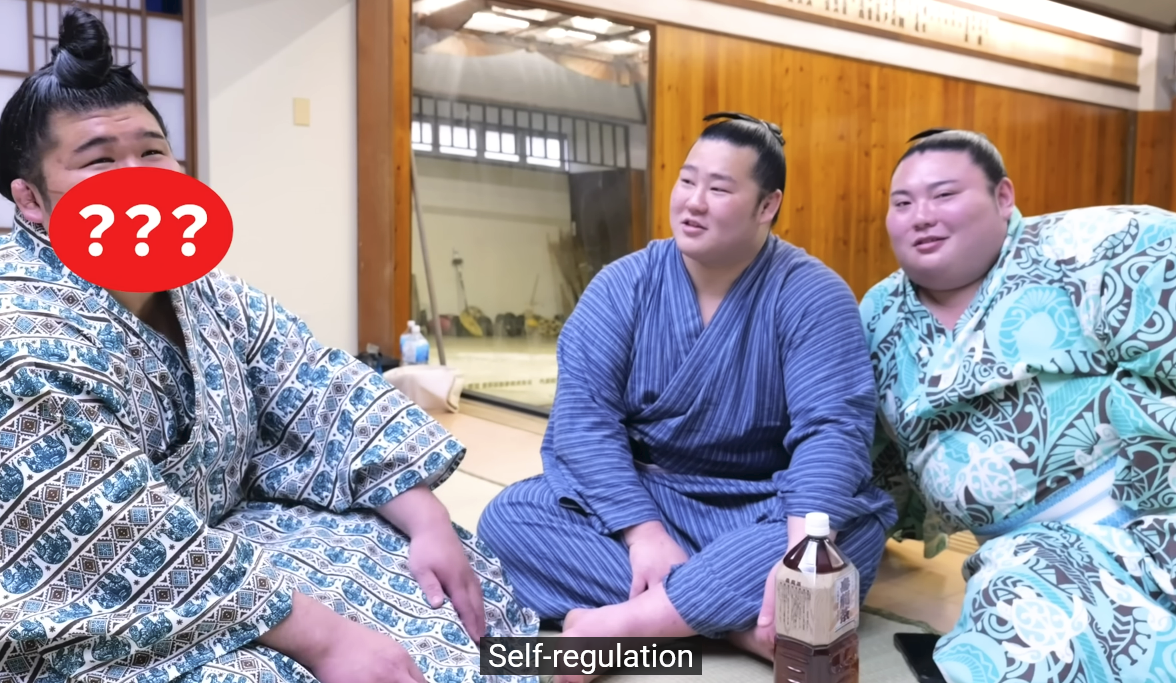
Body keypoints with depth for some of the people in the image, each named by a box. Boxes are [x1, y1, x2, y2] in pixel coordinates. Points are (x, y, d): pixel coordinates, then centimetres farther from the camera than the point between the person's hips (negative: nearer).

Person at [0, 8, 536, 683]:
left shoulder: (207, 291, -1)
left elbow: (332, 396, -2)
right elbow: (141, 551, -28)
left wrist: (430, 525, -11)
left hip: (221, 540, 7)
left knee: (449, 591, 2)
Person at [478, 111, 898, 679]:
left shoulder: (813, 296, -9)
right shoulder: (622, 286, -4)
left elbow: (833, 429, -20)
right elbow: (583, 413, -13)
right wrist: (643, 533, -27)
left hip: (758, 510, -1)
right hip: (638, 499, 2)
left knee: (856, 528, -31)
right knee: (509, 516, -20)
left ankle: (620, 622, -28)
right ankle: (743, 624, -29)